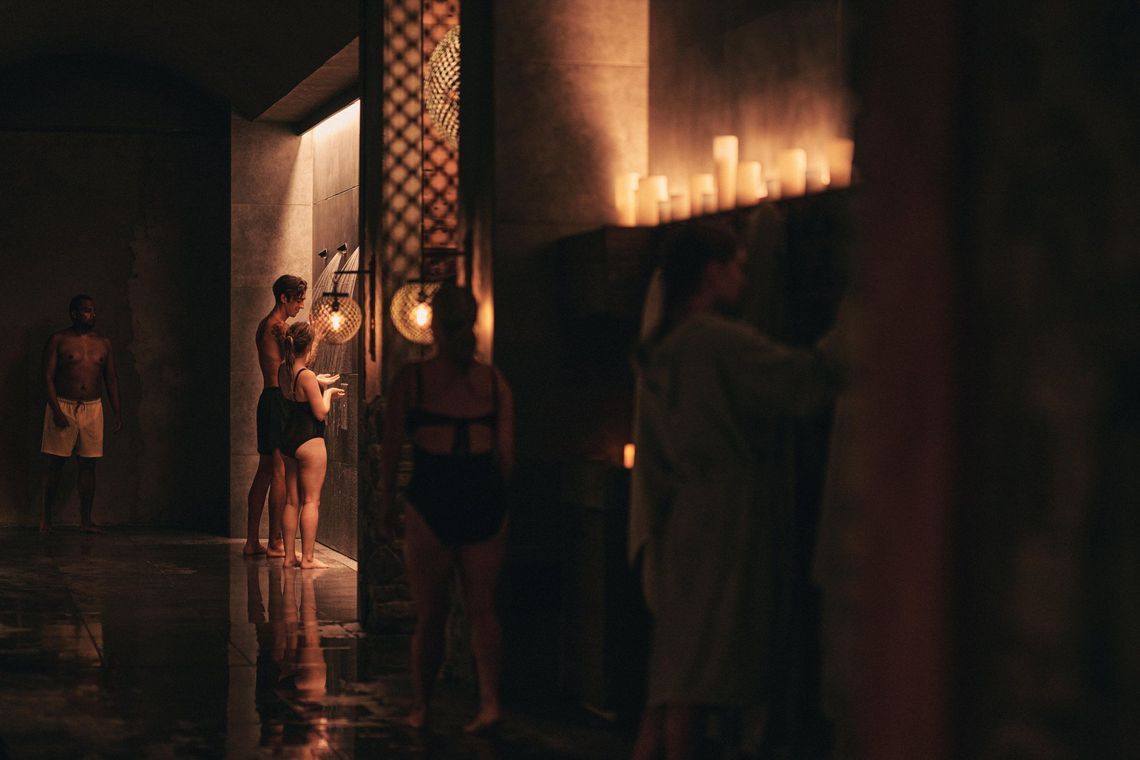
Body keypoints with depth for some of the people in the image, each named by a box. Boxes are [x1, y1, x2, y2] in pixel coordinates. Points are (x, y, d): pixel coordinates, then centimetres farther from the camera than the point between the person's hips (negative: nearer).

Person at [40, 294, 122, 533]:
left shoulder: (104, 343, 10)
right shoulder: (58, 340, -2)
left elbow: (111, 378, 13)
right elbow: (48, 376, -6)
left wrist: (117, 412, 7)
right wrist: (56, 410, -16)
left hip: (92, 409, 3)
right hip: (63, 406, -3)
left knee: (88, 465, 2)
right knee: (55, 463, 0)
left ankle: (86, 520, 6)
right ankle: (46, 517, 10)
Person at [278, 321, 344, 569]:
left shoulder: (283, 370, 3)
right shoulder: (307, 376, -20)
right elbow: (321, 413, -15)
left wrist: (317, 382, 25)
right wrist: (328, 392, 2)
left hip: (288, 439, 8)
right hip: (309, 441, -8)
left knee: (291, 501, 12)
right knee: (311, 501, -1)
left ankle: (289, 556, 15)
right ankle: (307, 558, -2)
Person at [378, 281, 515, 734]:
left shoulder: (412, 378, -3)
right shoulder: (494, 381, 4)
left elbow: (391, 449, -1)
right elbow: (506, 453, 5)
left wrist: (386, 504, 9)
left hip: (430, 501, -2)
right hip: (485, 503, 2)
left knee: (429, 616, 9)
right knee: (482, 609, 10)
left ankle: (420, 708, 19)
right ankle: (489, 700, -4)